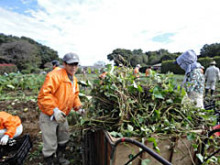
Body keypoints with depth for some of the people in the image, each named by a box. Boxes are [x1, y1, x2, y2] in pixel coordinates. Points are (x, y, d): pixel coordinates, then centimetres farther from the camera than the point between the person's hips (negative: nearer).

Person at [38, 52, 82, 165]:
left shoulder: (73, 79, 5)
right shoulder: (54, 76, -24)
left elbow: (75, 95, 15)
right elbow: (44, 95, -31)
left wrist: (78, 106, 0)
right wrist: (54, 110, -35)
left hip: (62, 116, 9)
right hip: (49, 116, -8)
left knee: (64, 139, 26)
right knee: (50, 144, 7)